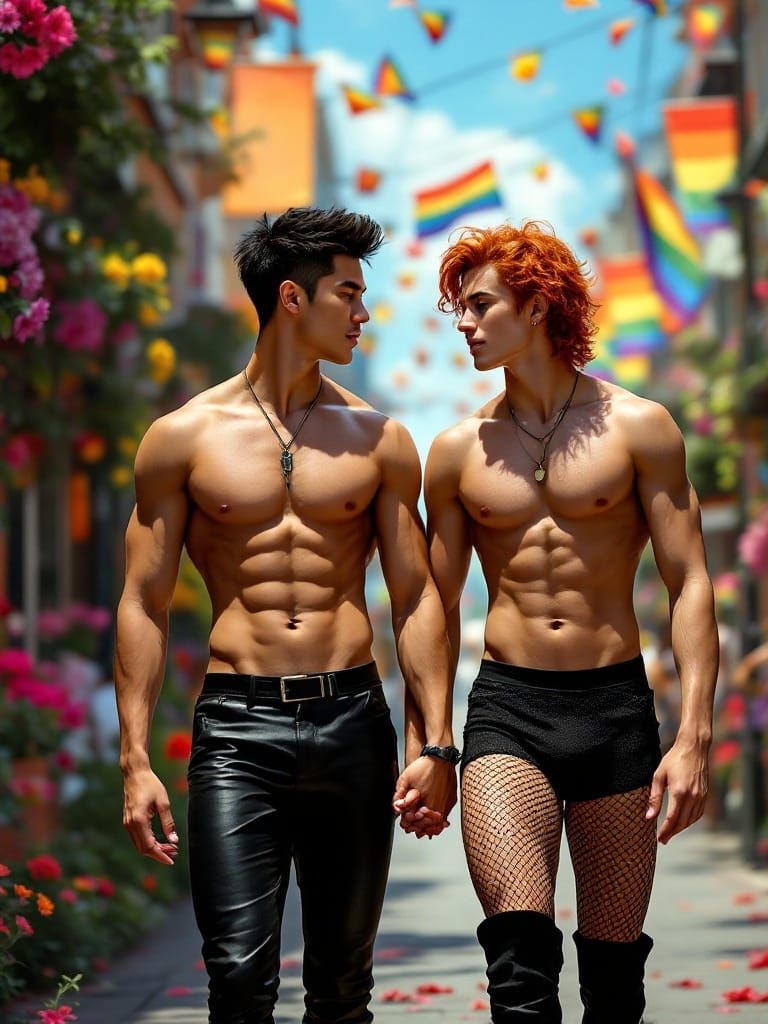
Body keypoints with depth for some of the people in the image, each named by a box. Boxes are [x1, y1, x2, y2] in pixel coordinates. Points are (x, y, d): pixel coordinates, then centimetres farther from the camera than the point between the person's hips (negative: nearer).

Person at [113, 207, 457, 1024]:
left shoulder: (377, 439, 10)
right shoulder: (184, 437, 3)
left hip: (352, 720, 2)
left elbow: (415, 598, 10)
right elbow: (143, 604, 3)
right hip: (237, 724, -2)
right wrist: (135, 760, -4)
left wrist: (436, 745, 0)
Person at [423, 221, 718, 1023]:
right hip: (506, 708, 1)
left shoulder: (637, 428, 1)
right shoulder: (458, 451, 7)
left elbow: (689, 584, -2)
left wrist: (693, 735, -11)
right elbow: (437, 607, 14)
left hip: (616, 706, 0)